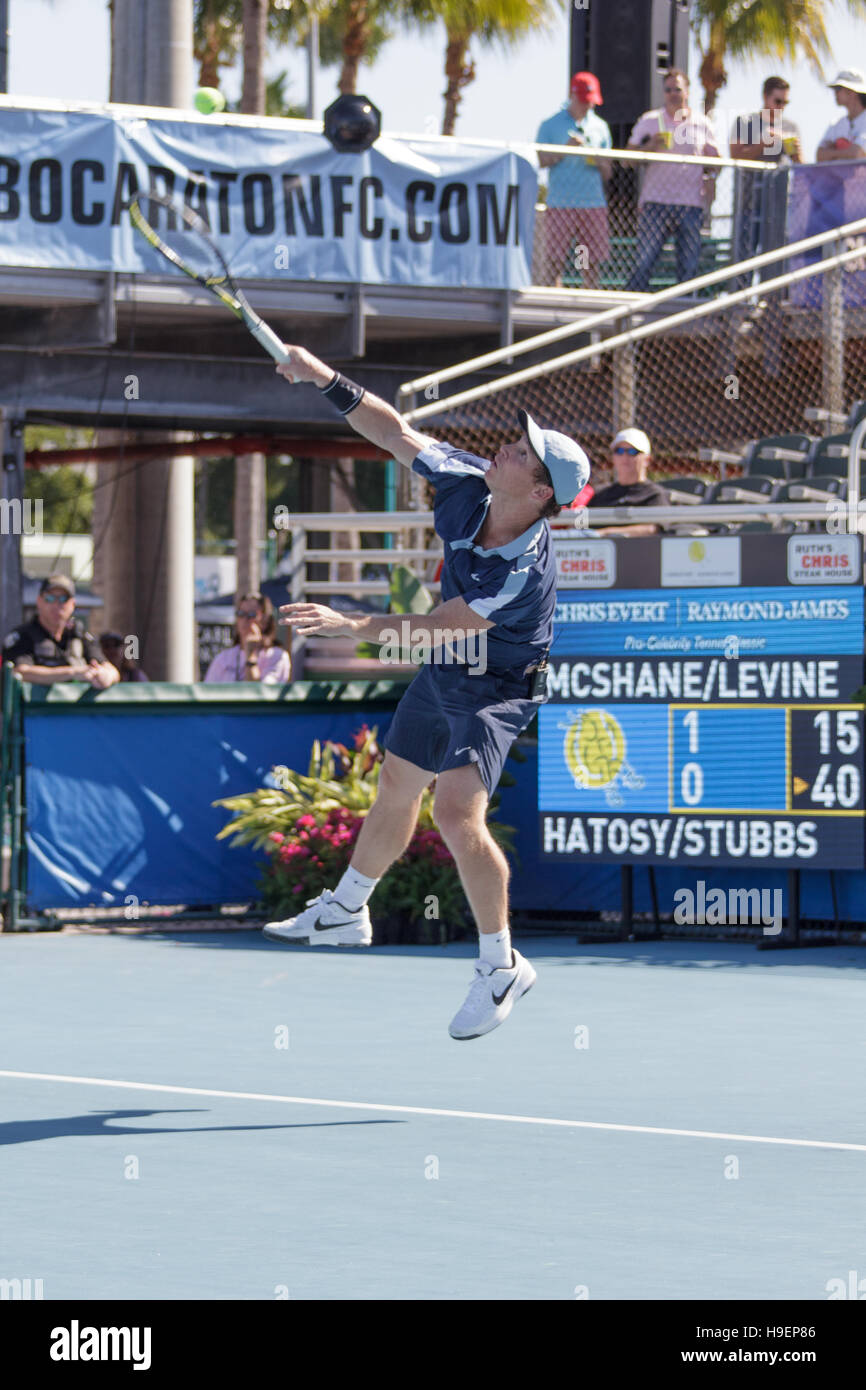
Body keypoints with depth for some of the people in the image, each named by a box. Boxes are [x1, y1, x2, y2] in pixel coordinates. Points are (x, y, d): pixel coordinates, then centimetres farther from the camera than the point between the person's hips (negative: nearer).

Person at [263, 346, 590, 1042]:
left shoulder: (525, 571, -35)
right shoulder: (468, 484, -18)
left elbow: (438, 627, -30)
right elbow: (398, 434, -8)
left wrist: (355, 625, -30)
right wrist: (327, 380, -17)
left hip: (496, 688, -8)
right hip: (443, 672, 8)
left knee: (458, 813, -24)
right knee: (396, 790, 23)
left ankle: (502, 966, -9)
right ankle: (344, 911, 45)